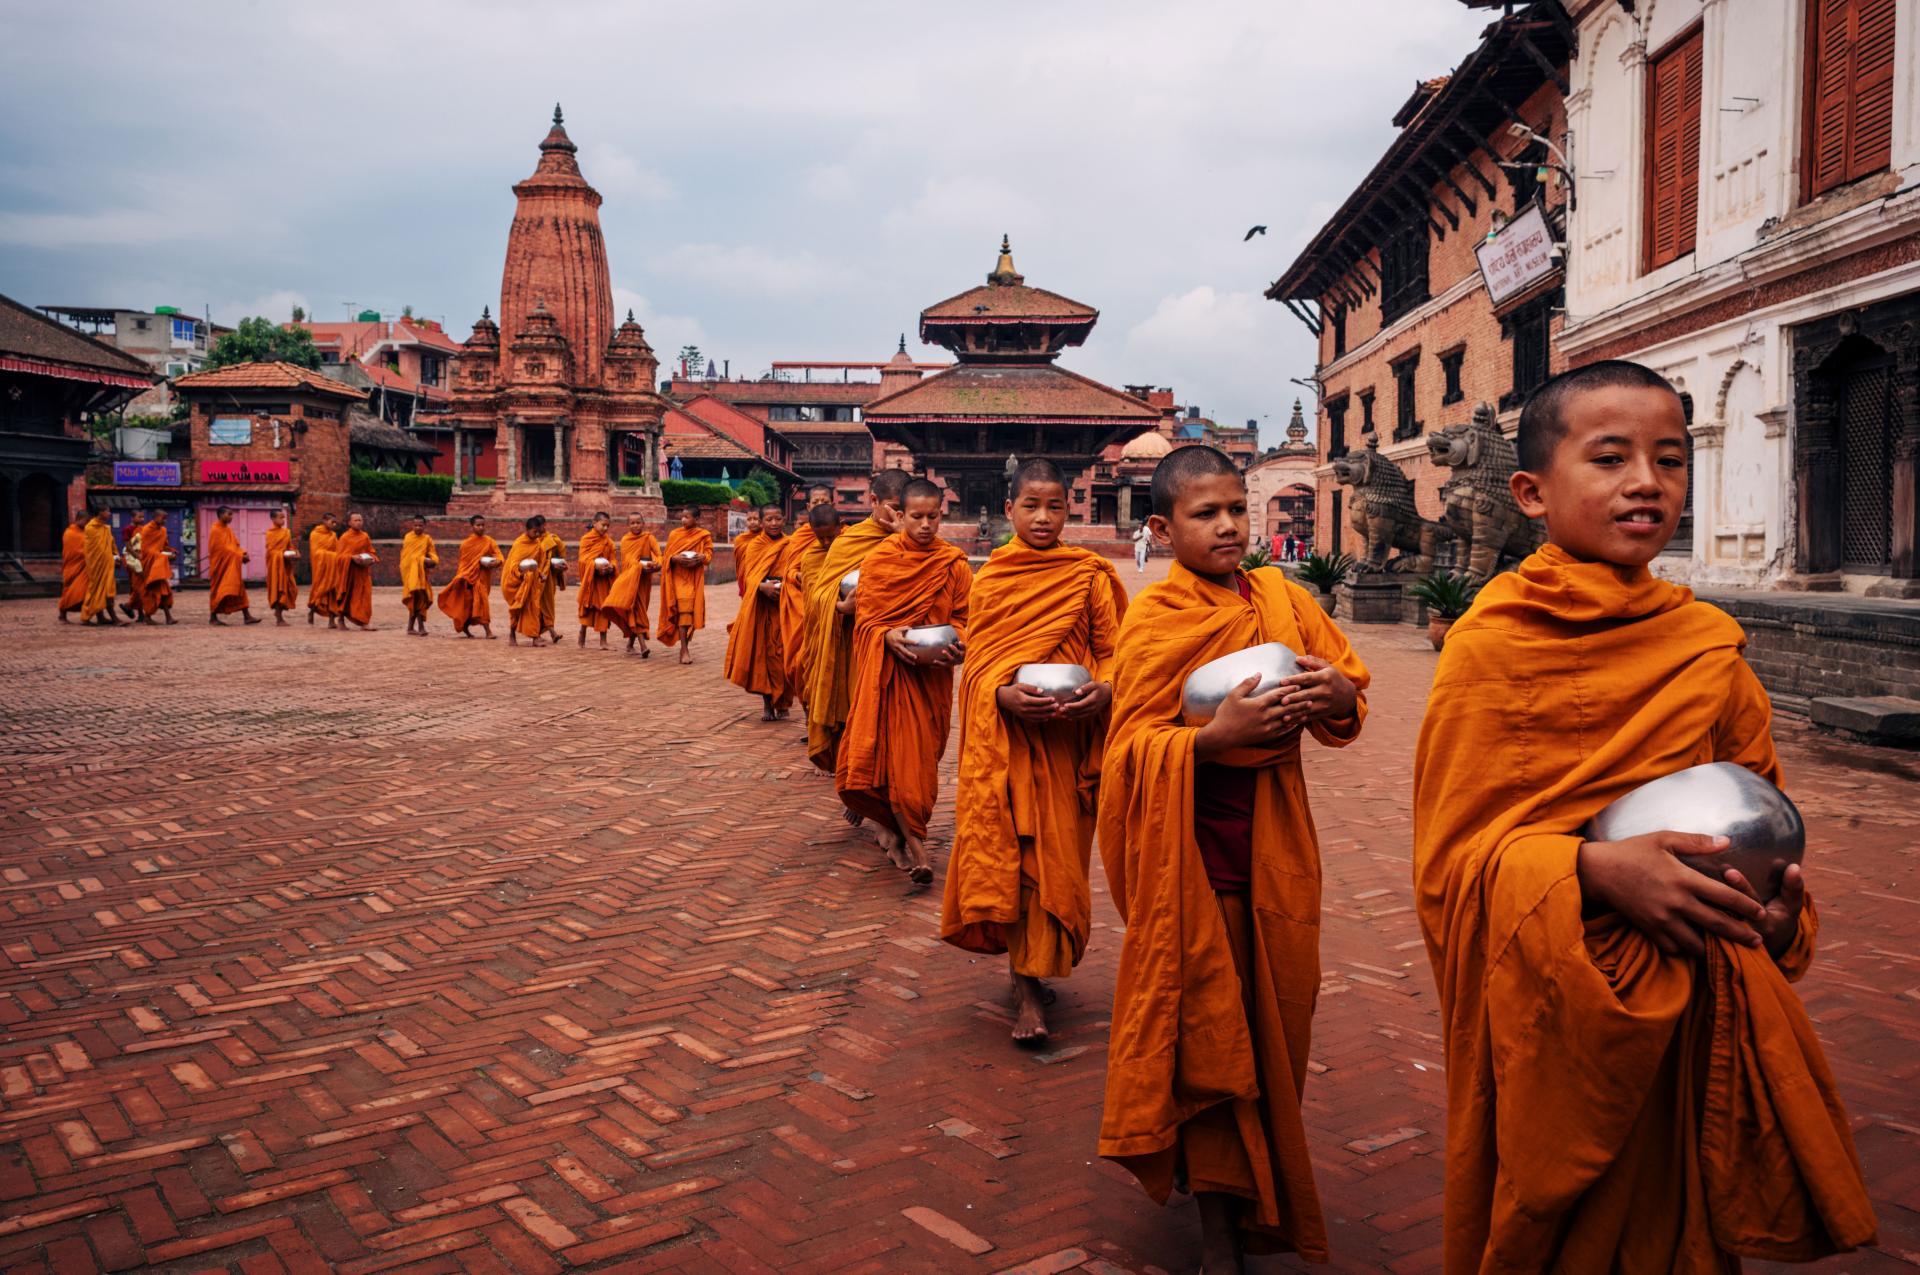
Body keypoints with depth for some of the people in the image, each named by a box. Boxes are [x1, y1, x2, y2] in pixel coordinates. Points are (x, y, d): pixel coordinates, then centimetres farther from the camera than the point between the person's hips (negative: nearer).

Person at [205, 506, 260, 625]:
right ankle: (213, 617, 9)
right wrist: (240, 556, -19)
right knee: (218, 591, 0)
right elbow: (221, 549, -19)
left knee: (239, 589, 2)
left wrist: (243, 553, -8)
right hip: (221, 565, -8)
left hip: (231, 566, 8)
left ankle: (247, 616, 0)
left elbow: (235, 545, 12)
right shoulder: (215, 530, -14)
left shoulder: (228, 529, 11)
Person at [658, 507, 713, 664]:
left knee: (691, 610, 4)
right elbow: (668, 555, 5)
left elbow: (709, 553, 2)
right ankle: (684, 649, -16)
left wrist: (701, 557, -19)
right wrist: (676, 559, -16)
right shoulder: (674, 534, 5)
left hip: (695, 577, 1)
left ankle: (685, 644, 20)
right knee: (683, 608, -14)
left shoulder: (704, 535, 3)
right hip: (678, 575, -1)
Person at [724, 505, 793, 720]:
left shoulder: (790, 545, 6)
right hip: (759, 606, 0)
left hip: (784, 605, 0)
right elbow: (749, 575, -2)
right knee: (762, 652, 0)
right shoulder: (754, 545, 6)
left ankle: (782, 704, 7)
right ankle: (767, 704, 9)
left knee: (782, 653, -3)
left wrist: (785, 586, -16)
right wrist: (764, 586, -22)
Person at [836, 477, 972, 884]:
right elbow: (864, 617, 1)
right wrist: (889, 636, -18)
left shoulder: (954, 565, 1)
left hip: (929, 673, -1)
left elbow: (963, 618, 5)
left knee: (917, 755, -1)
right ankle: (907, 835, 24)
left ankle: (910, 835, 13)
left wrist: (955, 644, -16)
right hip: (883, 671, 1)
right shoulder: (878, 560, 2)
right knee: (877, 749, 1)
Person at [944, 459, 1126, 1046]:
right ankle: (1028, 975, 15)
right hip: (1001, 734, 1)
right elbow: (977, 661, 2)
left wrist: (1103, 690, -18)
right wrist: (1006, 694, -18)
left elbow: (1112, 651, 4)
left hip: (1066, 737, -1)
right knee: (1001, 850, 0)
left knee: (1054, 854, 1)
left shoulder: (1091, 574, 2)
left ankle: (1030, 979, 14)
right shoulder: (990, 576, 6)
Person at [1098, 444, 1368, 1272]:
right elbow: (1131, 747, -11)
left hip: (1275, 834, 5)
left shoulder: (1279, 595, 6)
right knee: (1209, 1031, 1)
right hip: (1196, 842, -4)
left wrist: (1336, 692, -12)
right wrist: (1218, 734, -27)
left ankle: (1266, 1192, 35)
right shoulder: (1152, 620, -7)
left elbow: (1353, 692, 11)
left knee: (1275, 1013, 13)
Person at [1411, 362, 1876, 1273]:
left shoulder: (1710, 645, 1)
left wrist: (1775, 901, -8)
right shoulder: (1492, 642, -13)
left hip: (1685, 1015, 4)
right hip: (1544, 1019, -4)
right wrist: (1591, 869, -29)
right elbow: (1451, 857, -12)